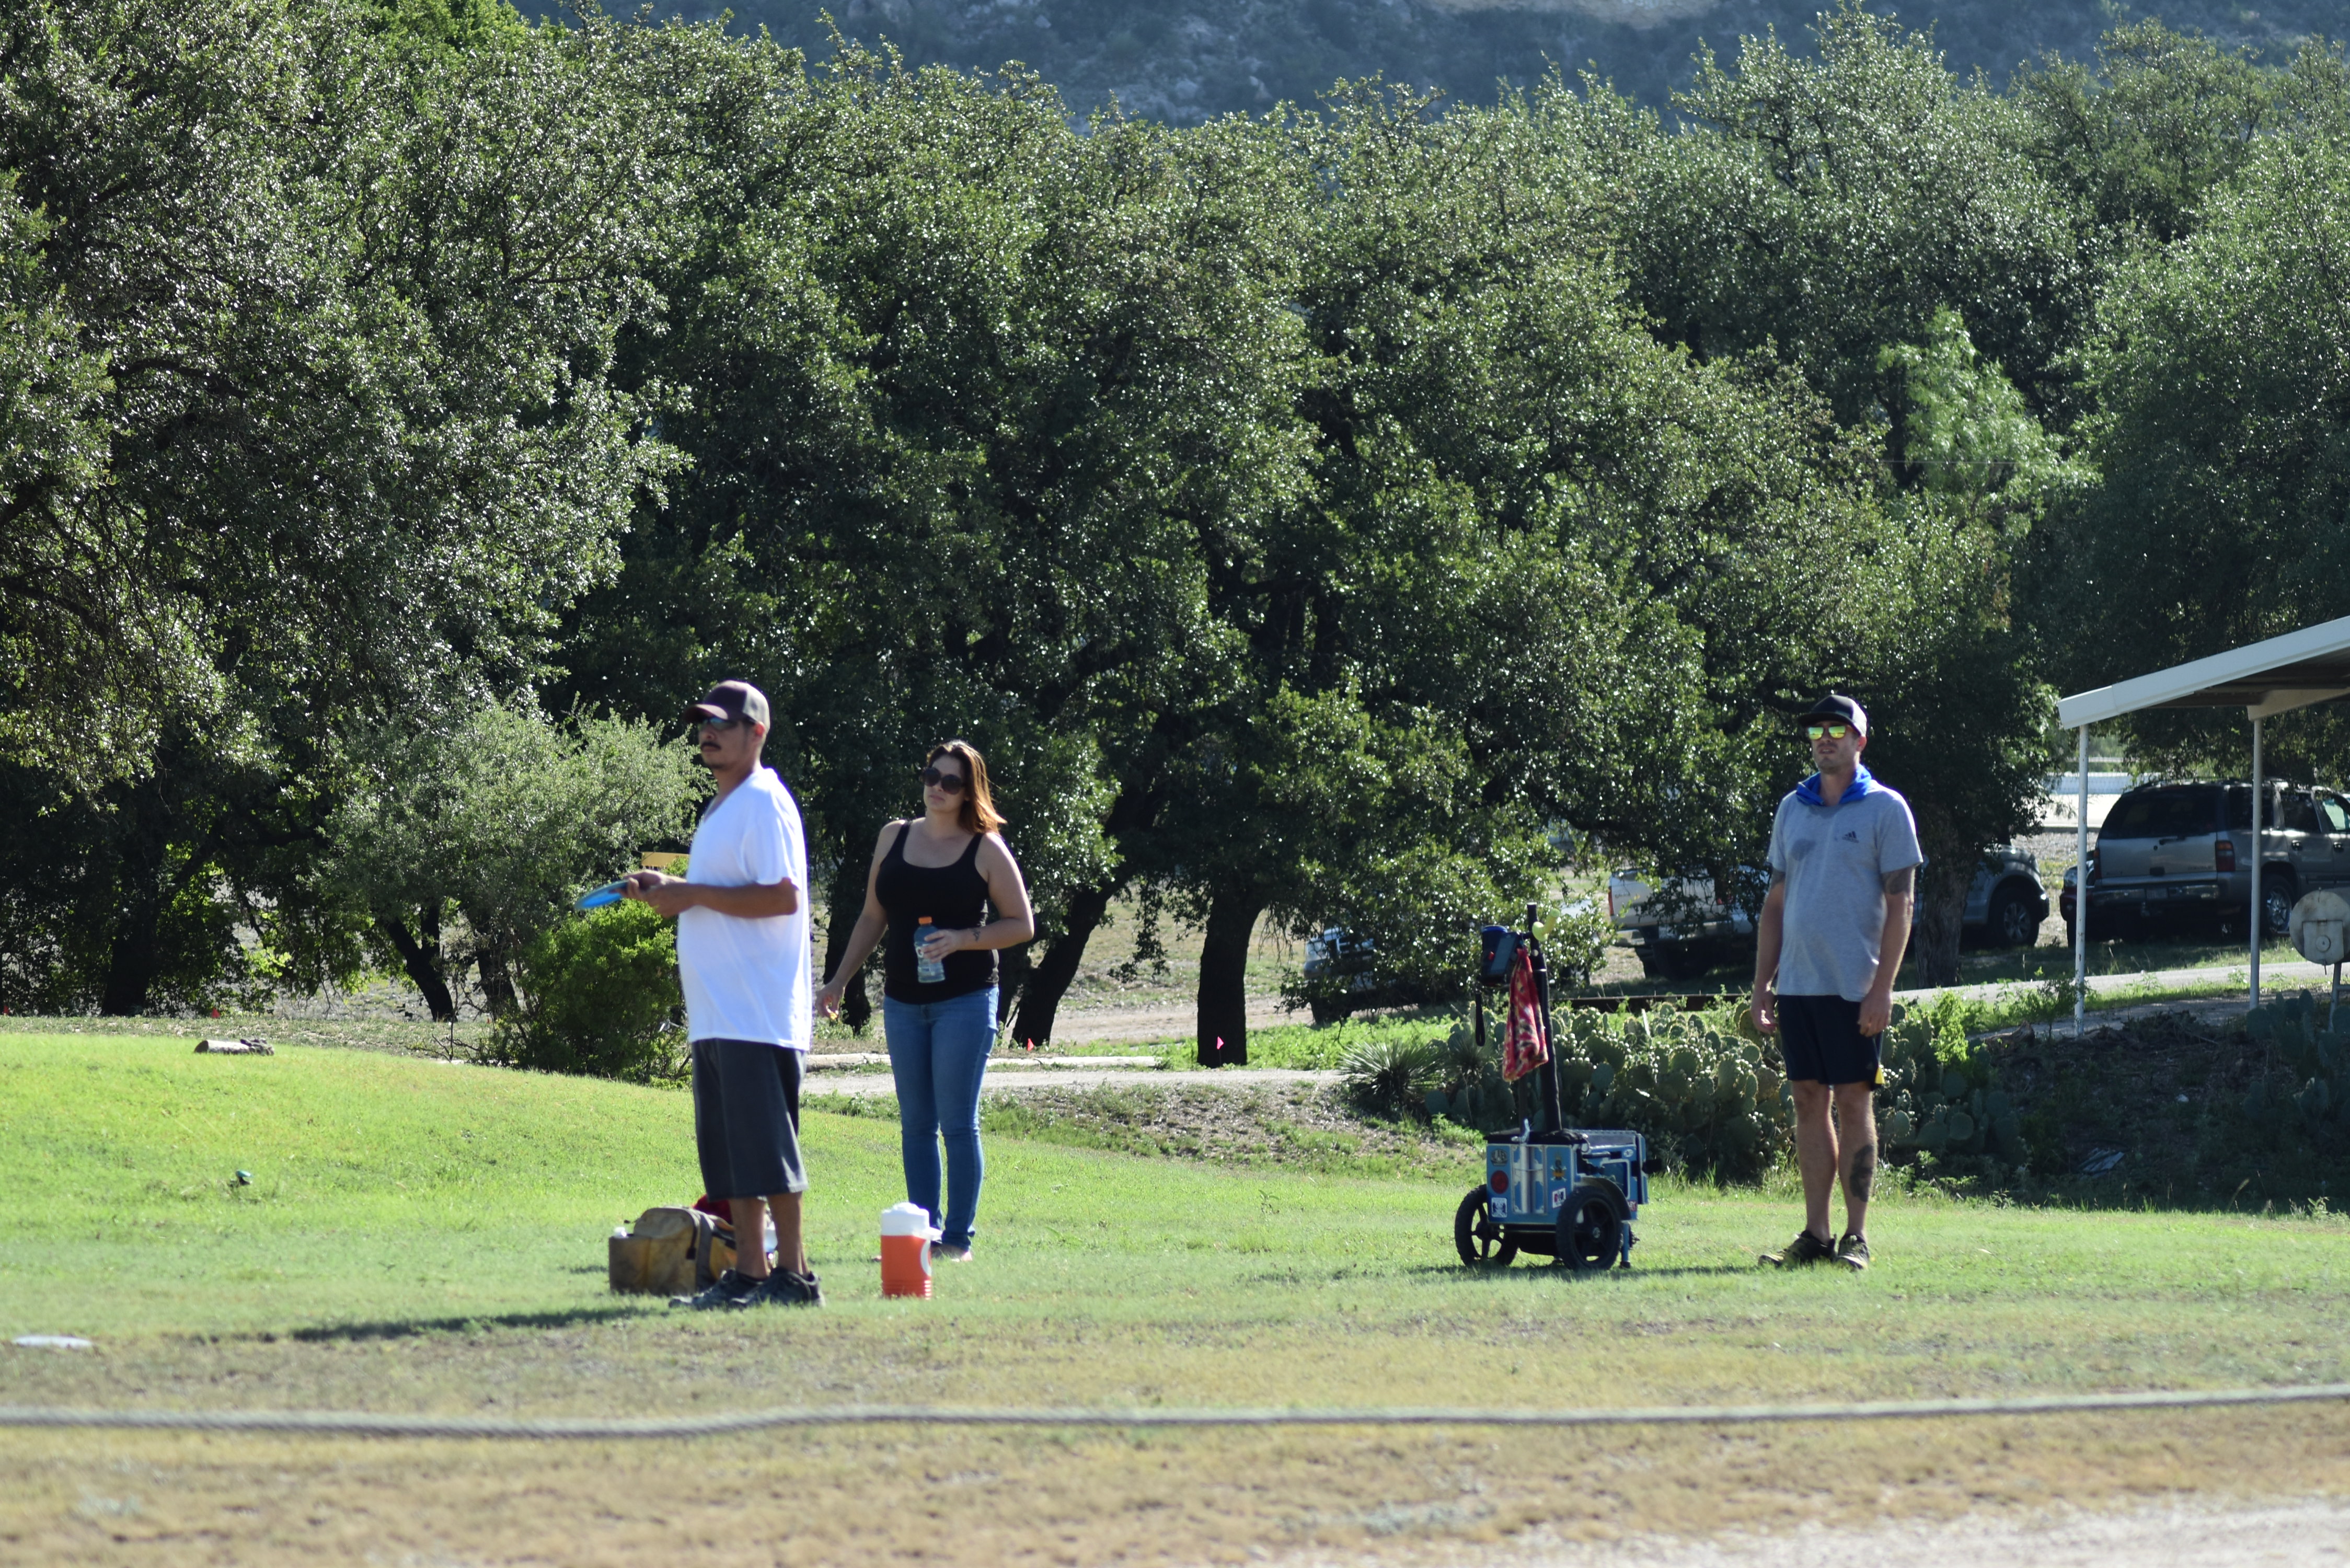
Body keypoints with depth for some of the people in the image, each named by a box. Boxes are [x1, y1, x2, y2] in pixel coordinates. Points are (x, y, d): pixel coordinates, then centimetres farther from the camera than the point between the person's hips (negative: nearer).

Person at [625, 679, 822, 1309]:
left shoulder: (763, 803, -10)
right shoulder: (721, 808, 20)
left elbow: (782, 897, -19)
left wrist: (693, 894, -16)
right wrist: (667, 892, 11)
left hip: (756, 1015, -10)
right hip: (716, 1014, 10)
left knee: (765, 1148, -9)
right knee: (730, 1156, 9)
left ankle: (793, 1274, -7)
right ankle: (747, 1274, 11)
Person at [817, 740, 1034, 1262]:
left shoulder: (986, 849, -2)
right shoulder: (894, 838, 10)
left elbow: (1022, 925, -2)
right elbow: (873, 917, 17)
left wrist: (962, 939, -16)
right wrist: (840, 979, 13)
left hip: (966, 1001, -4)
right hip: (903, 1001, 4)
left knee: (957, 1123, -5)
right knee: (915, 1125, 6)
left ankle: (958, 1237, -2)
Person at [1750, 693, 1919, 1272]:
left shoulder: (1885, 810, -2)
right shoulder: (1792, 808, 14)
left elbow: (1899, 905, -6)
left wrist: (1881, 988, -14)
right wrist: (1762, 983, 11)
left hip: (1853, 987, -5)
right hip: (1798, 984, 5)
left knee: (1853, 1102, -4)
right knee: (1810, 1102, 6)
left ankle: (1857, 1236, -1)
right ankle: (1815, 1234, 8)